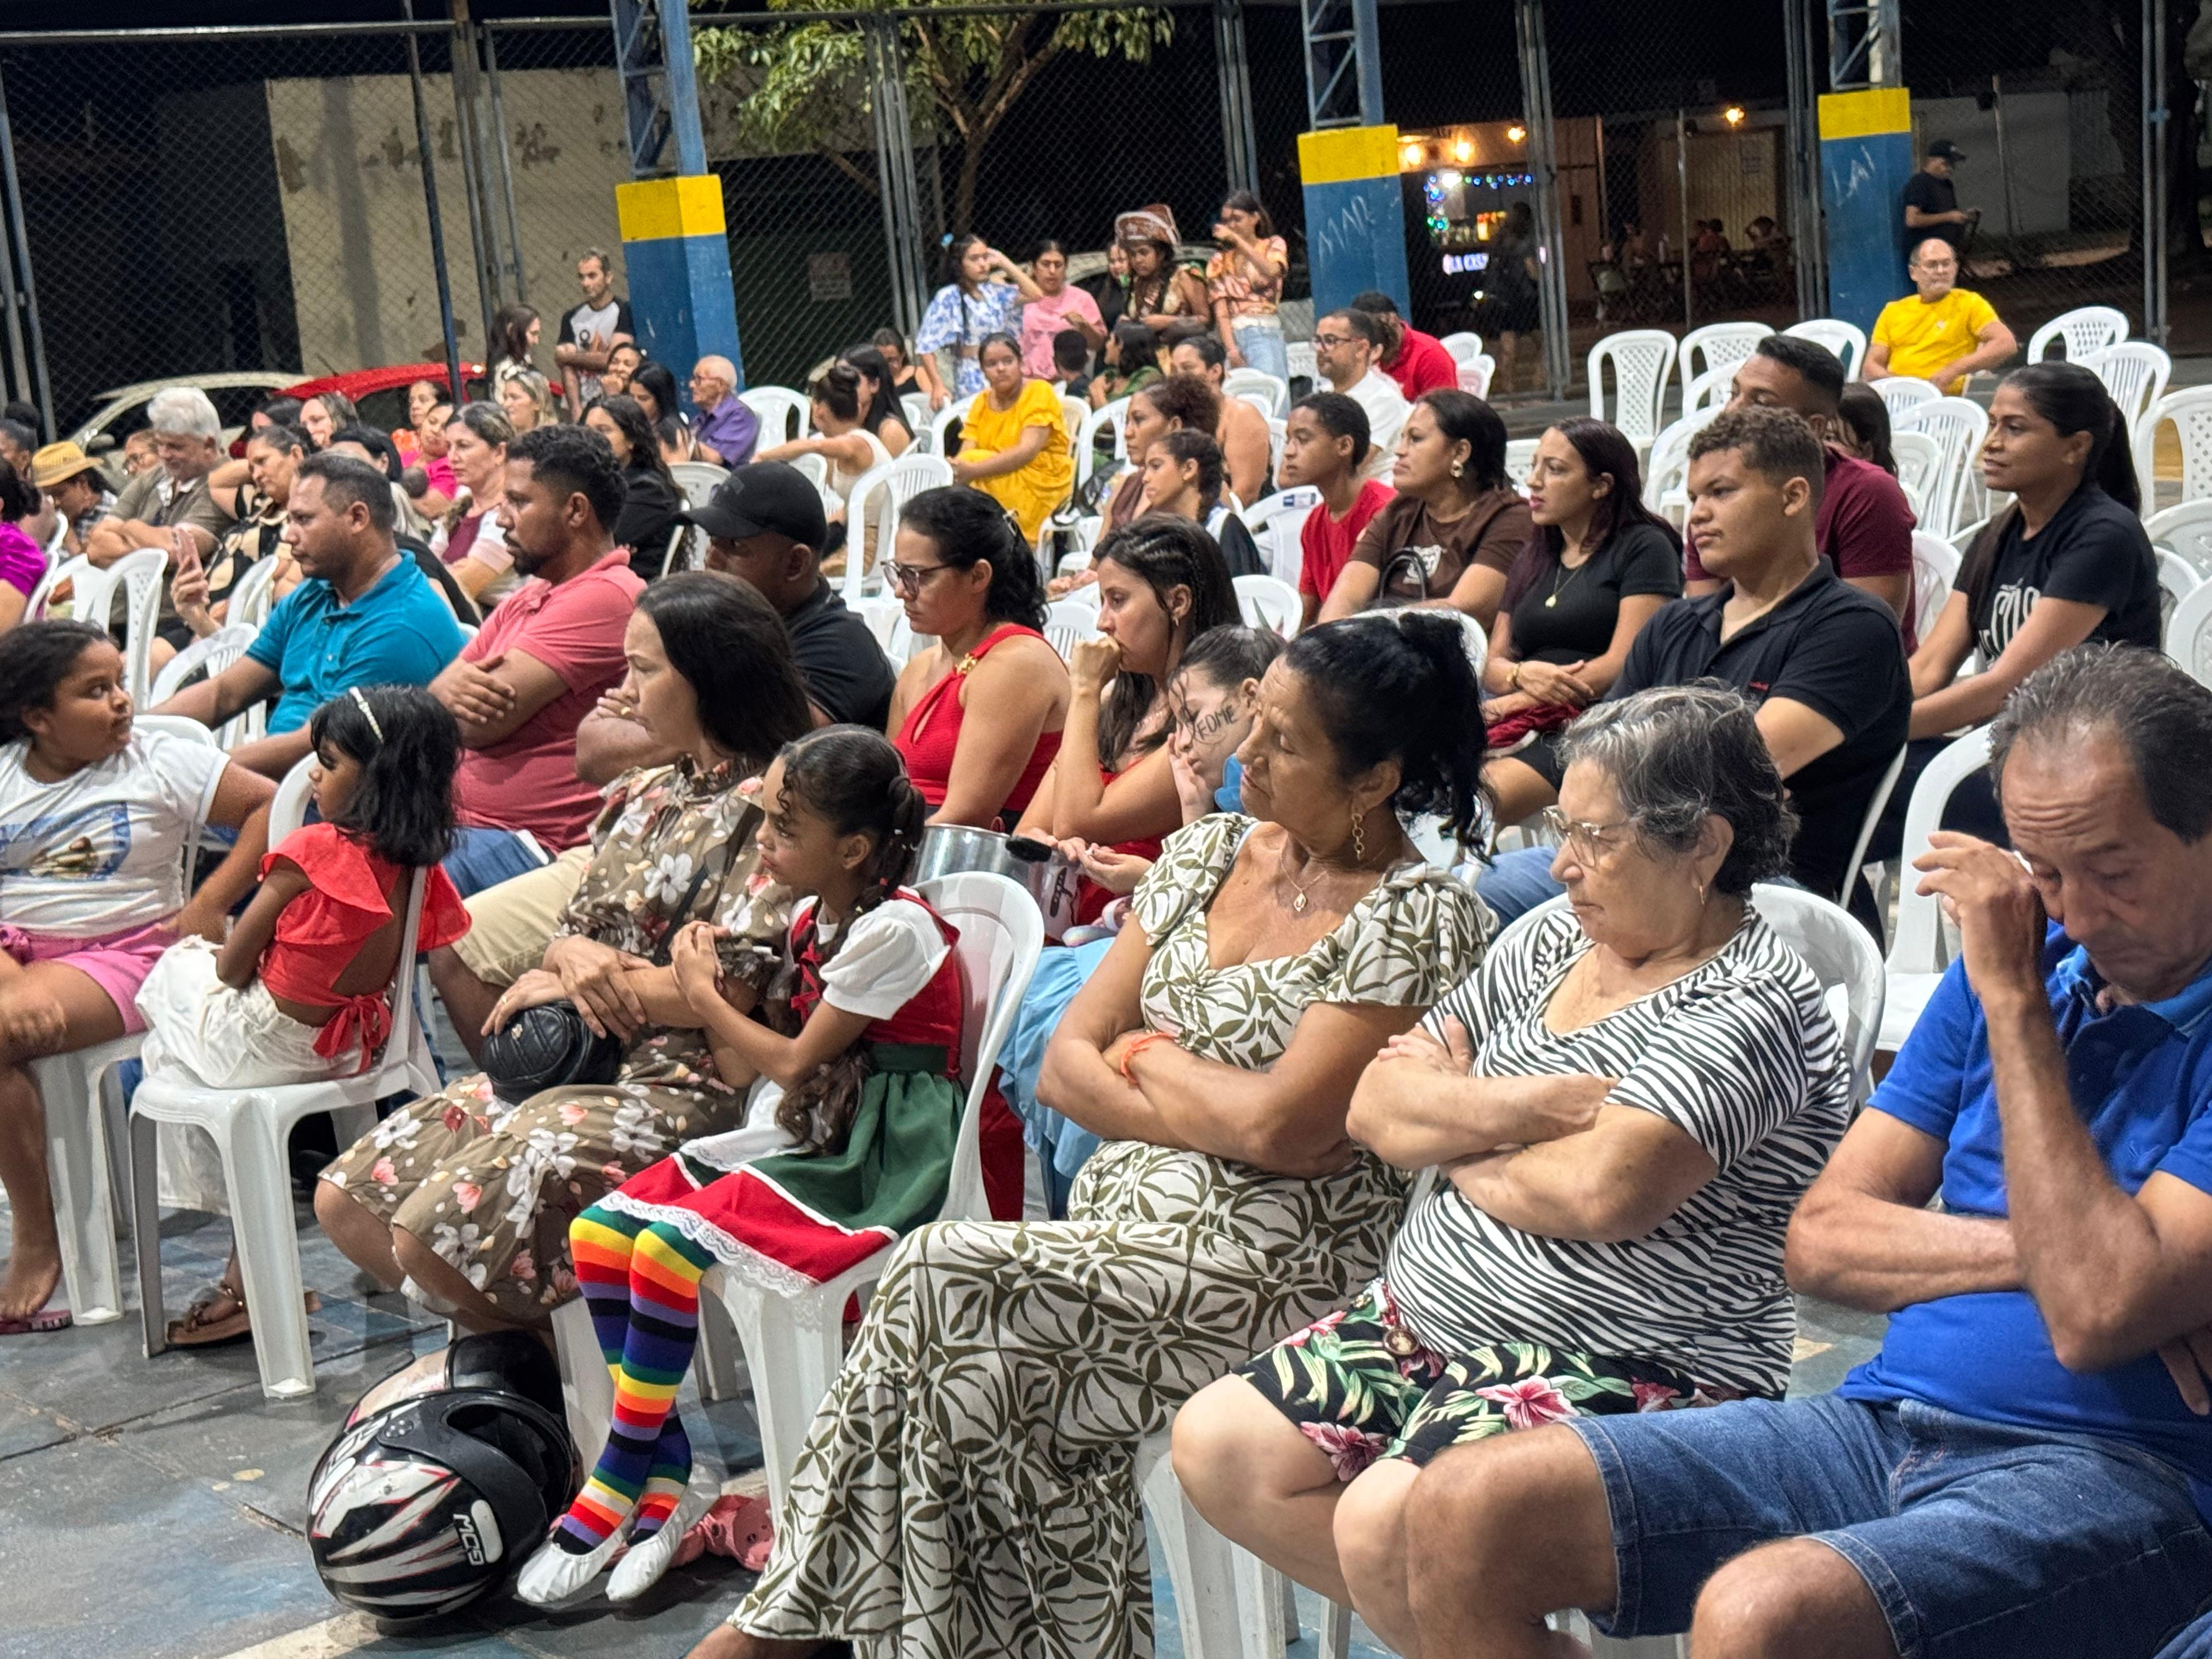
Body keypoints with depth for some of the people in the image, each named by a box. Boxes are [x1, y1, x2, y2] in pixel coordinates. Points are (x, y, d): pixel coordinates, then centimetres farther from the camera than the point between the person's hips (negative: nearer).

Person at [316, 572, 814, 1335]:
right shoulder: (641, 798, 15)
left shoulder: (764, 810, -11)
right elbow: (572, 933, 16)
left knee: (436, 1229, -20)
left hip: (682, 1089, -9)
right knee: (347, 1199, 3)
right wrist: (573, 956, -11)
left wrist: (564, 982, -7)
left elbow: (729, 988, -19)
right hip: (578, 1063, 9)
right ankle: (502, 1333, 18)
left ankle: (533, 1346, 9)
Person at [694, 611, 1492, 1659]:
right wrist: (1223, 1115, -8)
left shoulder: (1421, 921, -9)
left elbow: (1282, 1128, -19)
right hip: (1126, 1220, 6)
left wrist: (1148, 1057, -2)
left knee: (942, 1287, -22)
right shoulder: (1210, 852, 11)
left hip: (1274, 1263, -6)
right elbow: (1067, 1066, 8)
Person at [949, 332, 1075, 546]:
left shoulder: (1040, 392, -5)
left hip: (1041, 481, -5)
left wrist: (973, 471, -30)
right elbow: (965, 453, -1)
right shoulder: (981, 402, 12)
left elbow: (1028, 451, -19)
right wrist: (955, 469, -27)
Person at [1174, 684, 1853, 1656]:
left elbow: (1602, 1191, -28)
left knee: (1384, 1527, -29)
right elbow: (1375, 1110, 6)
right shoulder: (1549, 943, 11)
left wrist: (1456, 1149, -7)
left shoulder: (1748, 1004, -13)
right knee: (1216, 1447, -2)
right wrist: (1531, 1105, -12)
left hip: (1624, 1371, -9)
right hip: (1427, 1319, 9)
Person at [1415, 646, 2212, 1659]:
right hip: (1883, 1419, 7)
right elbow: (1821, 1241, 9)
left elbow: (2096, 1315, -21)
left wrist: (2015, 1004, -15)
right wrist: (2045, 1250, -8)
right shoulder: (2031, 960, 13)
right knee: (1467, 1511, -11)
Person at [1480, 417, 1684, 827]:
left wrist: (1513, 704, -12)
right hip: (1527, 726, 6)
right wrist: (1522, 676, -6)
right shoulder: (1534, 557, 26)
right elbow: (1493, 663, 20)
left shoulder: (1644, 548, 4)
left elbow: (1624, 664, -7)